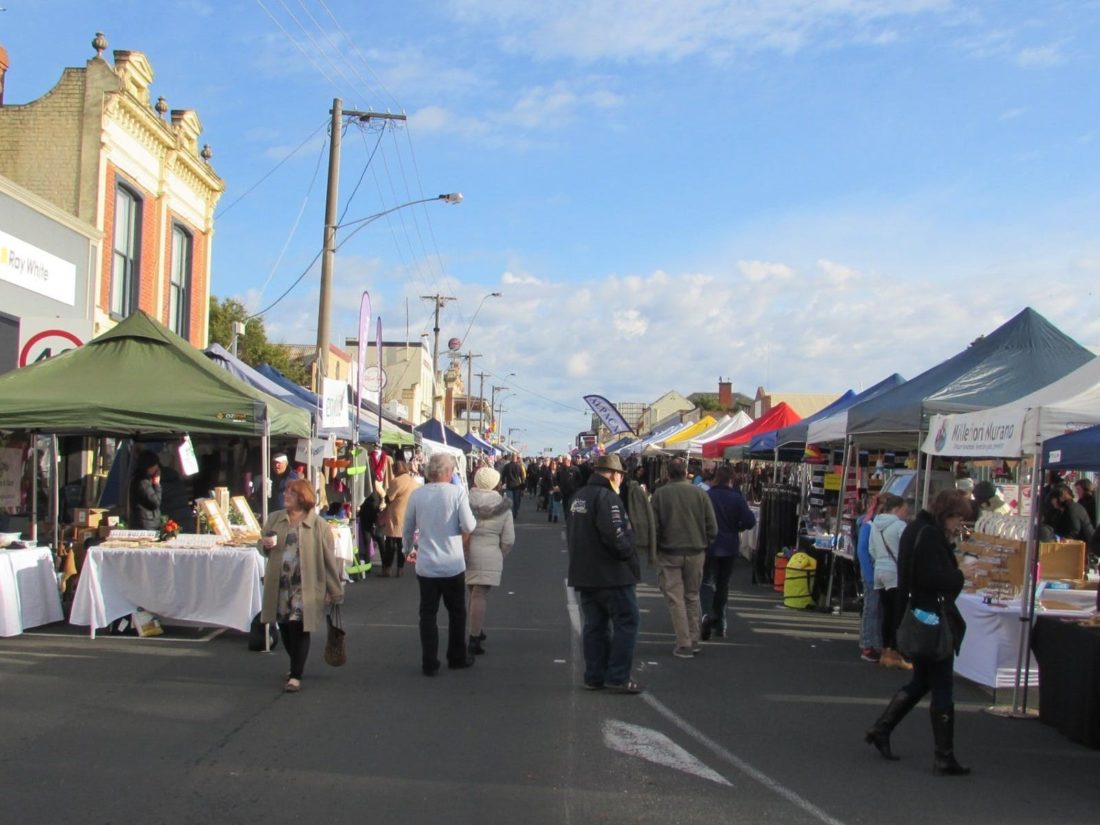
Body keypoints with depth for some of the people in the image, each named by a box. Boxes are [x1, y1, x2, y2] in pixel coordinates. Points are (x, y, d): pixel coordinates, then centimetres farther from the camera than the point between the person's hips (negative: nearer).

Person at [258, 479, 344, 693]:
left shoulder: (318, 525, -5)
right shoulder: (274, 519, 8)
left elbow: (328, 559, -4)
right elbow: (262, 545, 17)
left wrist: (335, 591, -5)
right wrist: (264, 544, -9)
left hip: (305, 587, -5)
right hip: (279, 585, 5)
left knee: (298, 628, -7)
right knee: (284, 628, 14)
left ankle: (296, 675, 1)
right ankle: (297, 665, 36)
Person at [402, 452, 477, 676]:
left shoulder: (416, 495, -3)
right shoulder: (457, 492, -12)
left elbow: (407, 529, 7)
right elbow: (469, 526, -16)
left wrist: (408, 549, 25)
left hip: (426, 565, 2)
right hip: (453, 564, -2)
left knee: (428, 614, 9)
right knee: (456, 612, 16)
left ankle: (429, 664, 9)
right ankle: (457, 657, 25)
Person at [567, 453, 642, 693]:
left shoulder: (578, 496, 13)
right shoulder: (606, 497, -17)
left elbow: (571, 532, 20)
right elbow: (615, 536, -26)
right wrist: (630, 556, -11)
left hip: (584, 573, 9)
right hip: (611, 574, -9)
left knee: (595, 624, 13)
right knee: (626, 622, -2)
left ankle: (594, 676, 16)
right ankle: (618, 678, -2)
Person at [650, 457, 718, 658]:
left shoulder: (660, 494, -6)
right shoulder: (700, 493, -3)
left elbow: (653, 526, -6)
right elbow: (712, 526, -2)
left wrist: (654, 550, 9)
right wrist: (704, 545, 14)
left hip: (669, 553, -2)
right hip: (696, 552, 2)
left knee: (675, 599, 3)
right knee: (692, 597, 16)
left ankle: (684, 644, 1)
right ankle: (694, 640, 19)